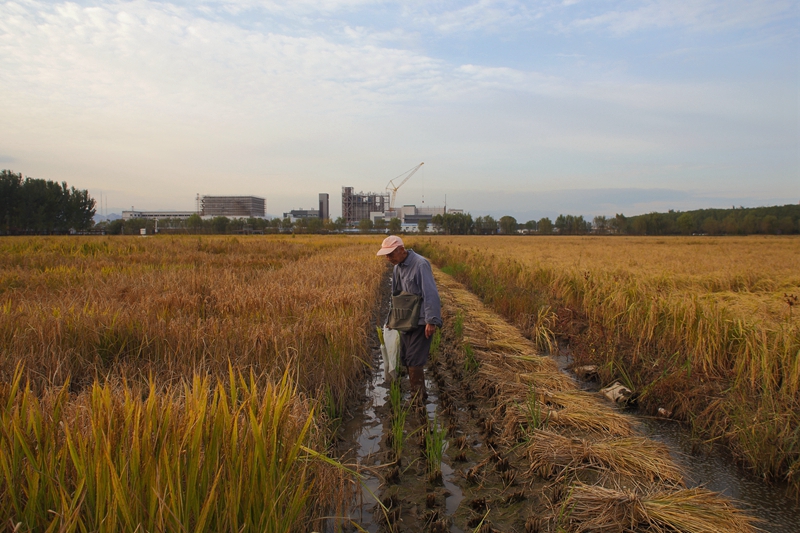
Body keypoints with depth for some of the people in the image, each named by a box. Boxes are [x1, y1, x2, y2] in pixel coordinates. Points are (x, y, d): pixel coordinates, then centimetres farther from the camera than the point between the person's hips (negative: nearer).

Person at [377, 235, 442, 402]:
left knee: (414, 361, -7)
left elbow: (431, 294, -23)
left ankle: (419, 398, 6)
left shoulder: (420, 264, -20)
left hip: (421, 322, -8)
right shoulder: (397, 268, 7)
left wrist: (432, 321, -26)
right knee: (406, 359, 11)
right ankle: (415, 394, 24)